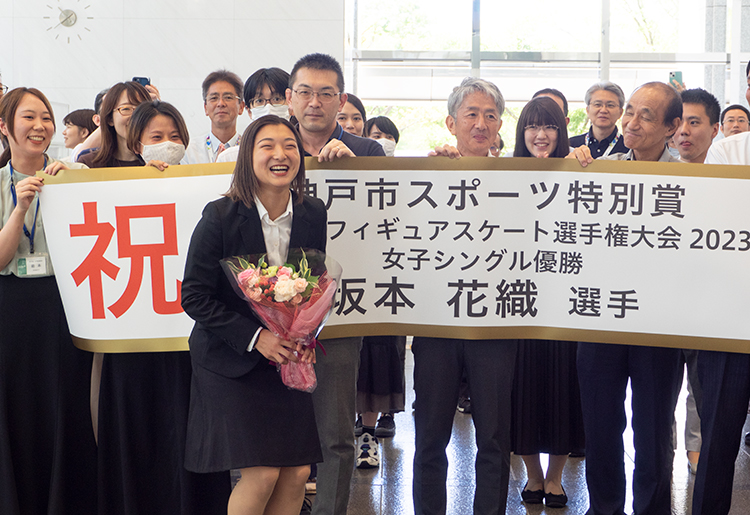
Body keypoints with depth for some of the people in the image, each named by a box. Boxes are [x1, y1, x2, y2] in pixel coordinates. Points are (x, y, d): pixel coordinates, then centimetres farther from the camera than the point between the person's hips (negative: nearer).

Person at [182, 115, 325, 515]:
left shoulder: (313, 214, 0)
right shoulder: (221, 216, -13)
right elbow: (194, 297, -11)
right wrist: (255, 337, -19)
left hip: (287, 358, 5)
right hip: (230, 360, -4)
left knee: (297, 473, 1)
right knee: (261, 474, -10)